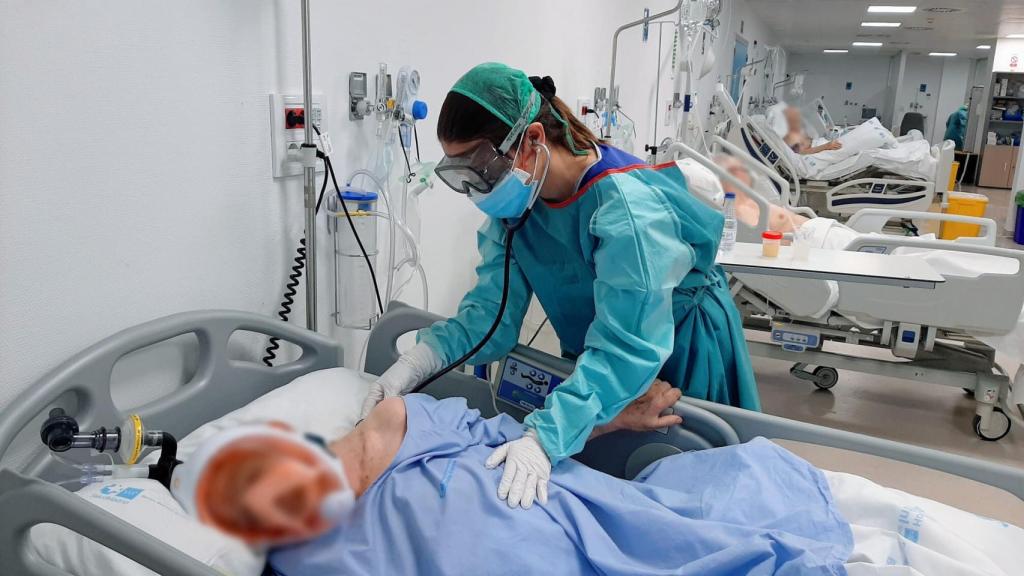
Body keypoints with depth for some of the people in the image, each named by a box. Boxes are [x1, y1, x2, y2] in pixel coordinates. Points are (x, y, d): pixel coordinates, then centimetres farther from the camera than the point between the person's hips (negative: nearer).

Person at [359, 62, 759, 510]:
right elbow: (493, 306, -16)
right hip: (592, 358, 6)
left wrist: (546, 438, -51)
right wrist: (419, 360, -32)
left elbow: (628, 347, -41)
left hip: (681, 357, -5)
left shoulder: (627, 206, -36)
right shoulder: (516, 201, -13)